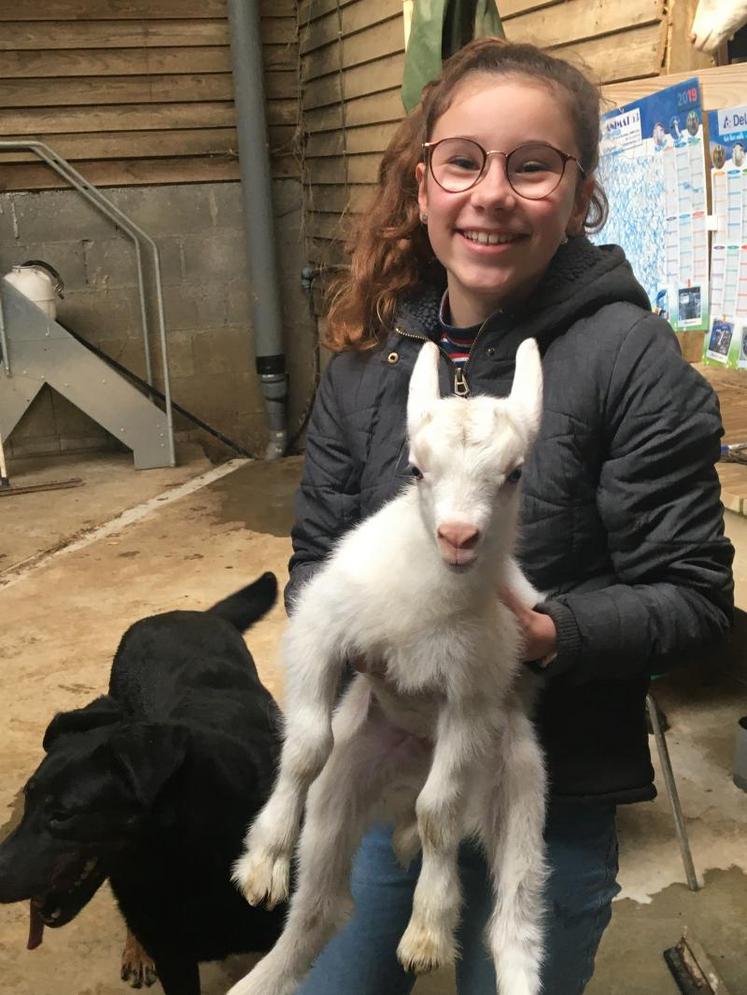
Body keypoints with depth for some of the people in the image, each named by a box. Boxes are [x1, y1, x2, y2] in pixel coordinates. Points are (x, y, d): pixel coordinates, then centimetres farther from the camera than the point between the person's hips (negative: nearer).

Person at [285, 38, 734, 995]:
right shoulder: (369, 355, -1)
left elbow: (692, 593, -12)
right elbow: (315, 555, 4)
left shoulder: (630, 356, -15)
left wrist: (544, 632, -28)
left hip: (549, 801, -3)